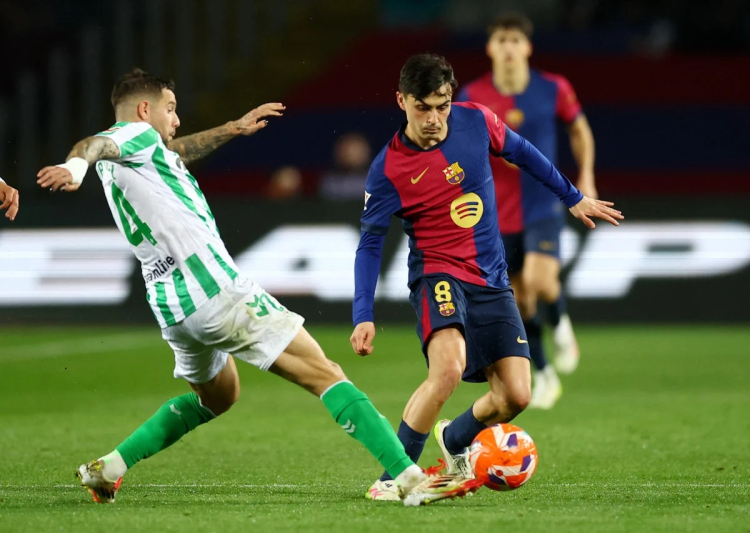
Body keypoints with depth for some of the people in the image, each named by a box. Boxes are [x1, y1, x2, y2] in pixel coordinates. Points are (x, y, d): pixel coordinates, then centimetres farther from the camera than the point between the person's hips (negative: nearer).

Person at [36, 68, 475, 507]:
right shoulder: (136, 135, -1)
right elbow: (97, 143, -24)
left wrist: (232, 129, 50)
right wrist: (76, 166, -46)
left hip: (172, 309, 9)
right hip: (217, 289, -9)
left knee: (216, 397, 33)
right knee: (325, 374, -8)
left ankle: (109, 467, 23)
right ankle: (410, 478, -17)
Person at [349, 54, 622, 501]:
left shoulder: (476, 121, -4)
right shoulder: (388, 170, -13)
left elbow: (523, 153, 15)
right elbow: (370, 243, -6)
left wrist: (573, 197, 23)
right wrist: (365, 317, -14)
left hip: (492, 282, 5)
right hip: (439, 275, -5)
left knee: (516, 396, -5)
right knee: (449, 368, -33)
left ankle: (454, 441, 28)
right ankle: (393, 478, -22)